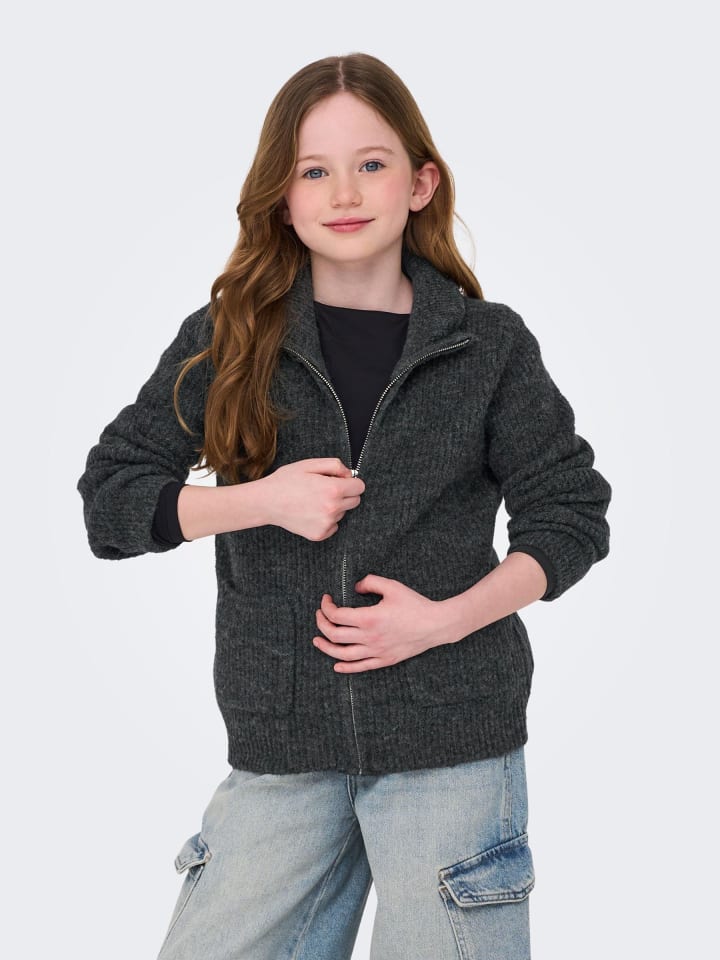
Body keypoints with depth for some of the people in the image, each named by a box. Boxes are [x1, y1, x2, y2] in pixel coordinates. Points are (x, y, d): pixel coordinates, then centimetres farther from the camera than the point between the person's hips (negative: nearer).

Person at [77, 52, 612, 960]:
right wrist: (261, 501, -13)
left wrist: (447, 618, -11)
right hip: (279, 748, 2)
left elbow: (571, 515, 4)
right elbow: (108, 495, 3)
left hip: (453, 739, -1)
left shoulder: (489, 344, 0)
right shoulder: (227, 340, 2)